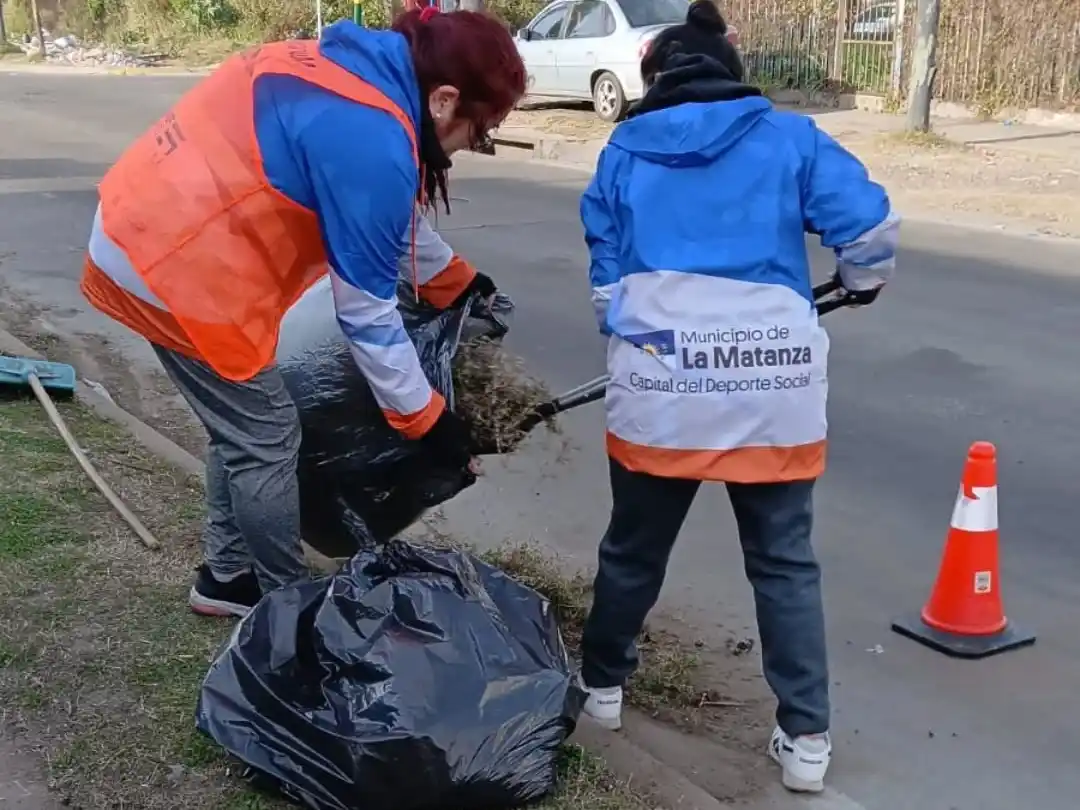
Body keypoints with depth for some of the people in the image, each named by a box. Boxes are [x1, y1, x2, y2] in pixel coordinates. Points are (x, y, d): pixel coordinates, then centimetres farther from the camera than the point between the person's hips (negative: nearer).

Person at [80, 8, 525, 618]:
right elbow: (367, 311, -16)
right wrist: (426, 417, -5)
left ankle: (229, 577, 35)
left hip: (141, 235, 10)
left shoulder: (358, 70, 6)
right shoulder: (370, 141, -23)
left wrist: (456, 281, 29)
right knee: (268, 438, 5)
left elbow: (390, 218, 23)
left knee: (242, 427, 20)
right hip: (175, 268, -10)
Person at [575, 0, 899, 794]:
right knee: (786, 563, 13)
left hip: (658, 385, 1)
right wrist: (864, 282, 19)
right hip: (774, 387, -1)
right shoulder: (789, 138, 7)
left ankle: (603, 683, 39)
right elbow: (871, 226, -2)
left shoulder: (624, 152, 12)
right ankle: (806, 739, 18)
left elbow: (605, 279, 13)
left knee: (634, 547, 20)